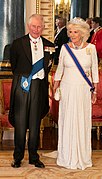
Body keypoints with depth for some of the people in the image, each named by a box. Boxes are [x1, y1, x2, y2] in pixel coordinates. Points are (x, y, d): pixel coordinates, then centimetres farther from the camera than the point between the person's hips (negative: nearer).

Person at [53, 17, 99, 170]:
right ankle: (67, 156, 19)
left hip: (84, 90, 0)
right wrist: (55, 89, 7)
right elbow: (59, 69, 8)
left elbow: (94, 71, 5)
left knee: (83, 122, 6)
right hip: (67, 89, 1)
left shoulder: (91, 48, -2)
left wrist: (95, 91, 5)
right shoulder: (65, 48, -1)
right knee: (67, 122, 5)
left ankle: (82, 157, 21)